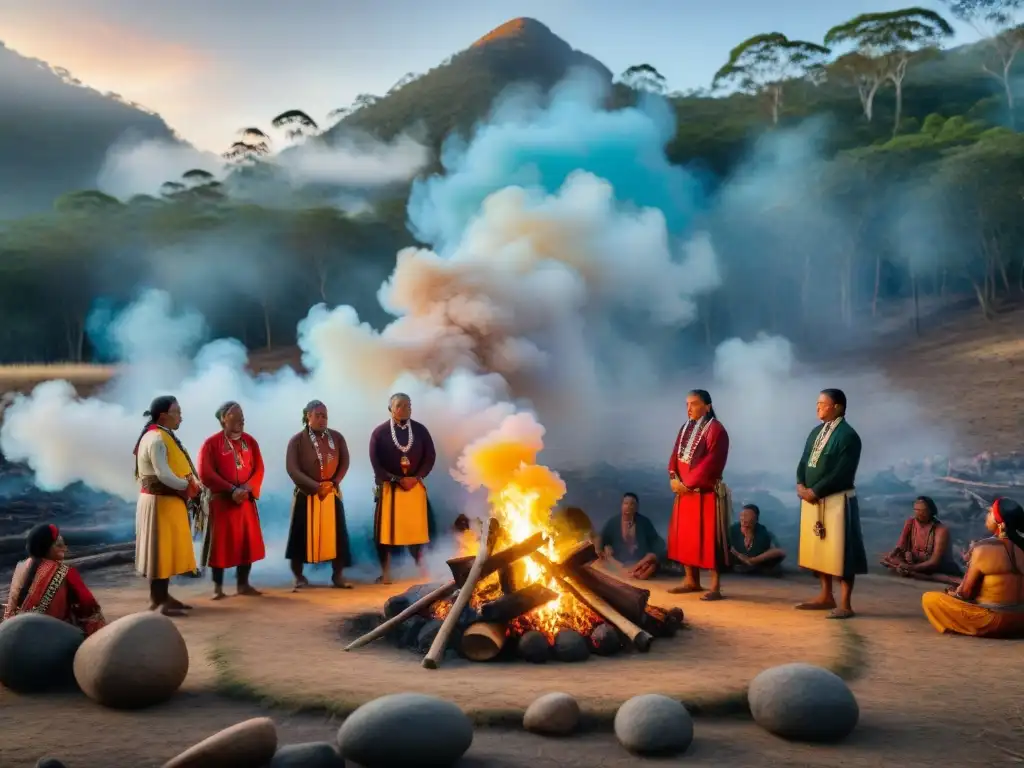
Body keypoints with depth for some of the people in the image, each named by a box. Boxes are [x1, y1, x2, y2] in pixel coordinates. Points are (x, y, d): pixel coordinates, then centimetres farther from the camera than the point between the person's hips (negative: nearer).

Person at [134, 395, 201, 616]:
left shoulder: (164, 436, 12)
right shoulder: (156, 439, -19)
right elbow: (164, 475, -25)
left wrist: (192, 484, -3)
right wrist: (189, 486, -12)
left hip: (169, 501, 10)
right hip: (160, 502, -10)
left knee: (167, 549, 14)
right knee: (160, 549, -4)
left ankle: (163, 595, 23)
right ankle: (157, 600, 2)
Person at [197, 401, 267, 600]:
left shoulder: (250, 441, 8)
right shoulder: (211, 443, -7)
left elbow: (258, 469, 4)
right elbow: (206, 474, -13)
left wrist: (247, 489, -13)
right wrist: (231, 490, -18)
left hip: (246, 500, 5)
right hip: (221, 501, -5)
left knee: (247, 541, 7)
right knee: (221, 543, 0)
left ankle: (243, 584, 17)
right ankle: (218, 587, 8)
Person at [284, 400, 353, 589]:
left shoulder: (336, 437, 2)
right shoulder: (297, 440, -7)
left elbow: (344, 462, 4)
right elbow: (292, 469, -13)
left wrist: (333, 483, -10)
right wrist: (315, 486, -19)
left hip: (332, 493, 3)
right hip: (306, 495, -3)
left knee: (336, 534, 2)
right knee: (302, 534, 0)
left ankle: (337, 576, 10)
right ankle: (299, 576, 11)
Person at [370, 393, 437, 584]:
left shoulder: (420, 430, 4)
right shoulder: (379, 432, -3)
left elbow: (430, 456, 4)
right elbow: (375, 462, -7)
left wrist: (416, 478, -9)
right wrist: (397, 480, -13)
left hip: (415, 486, 2)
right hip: (389, 487, -2)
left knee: (417, 528, 7)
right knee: (387, 529, 0)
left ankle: (420, 568, 19)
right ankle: (386, 572, 7)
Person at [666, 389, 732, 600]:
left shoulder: (716, 430, -12)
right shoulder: (685, 428, 13)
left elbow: (711, 463, -19)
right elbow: (675, 454, 11)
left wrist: (689, 483, -18)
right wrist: (674, 478, -6)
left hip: (707, 492, -8)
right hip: (685, 491, 8)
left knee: (709, 537, -5)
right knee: (685, 535, 11)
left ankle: (715, 586, 0)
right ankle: (691, 580, 21)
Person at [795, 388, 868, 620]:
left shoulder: (848, 435, -13)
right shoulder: (816, 432, 13)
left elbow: (841, 473, -19)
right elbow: (804, 461, 14)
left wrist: (815, 491, -17)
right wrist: (801, 485, -4)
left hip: (837, 500, -8)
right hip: (812, 499, 9)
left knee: (840, 550, -3)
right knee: (819, 547, 14)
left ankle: (845, 604, 3)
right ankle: (826, 596, 26)